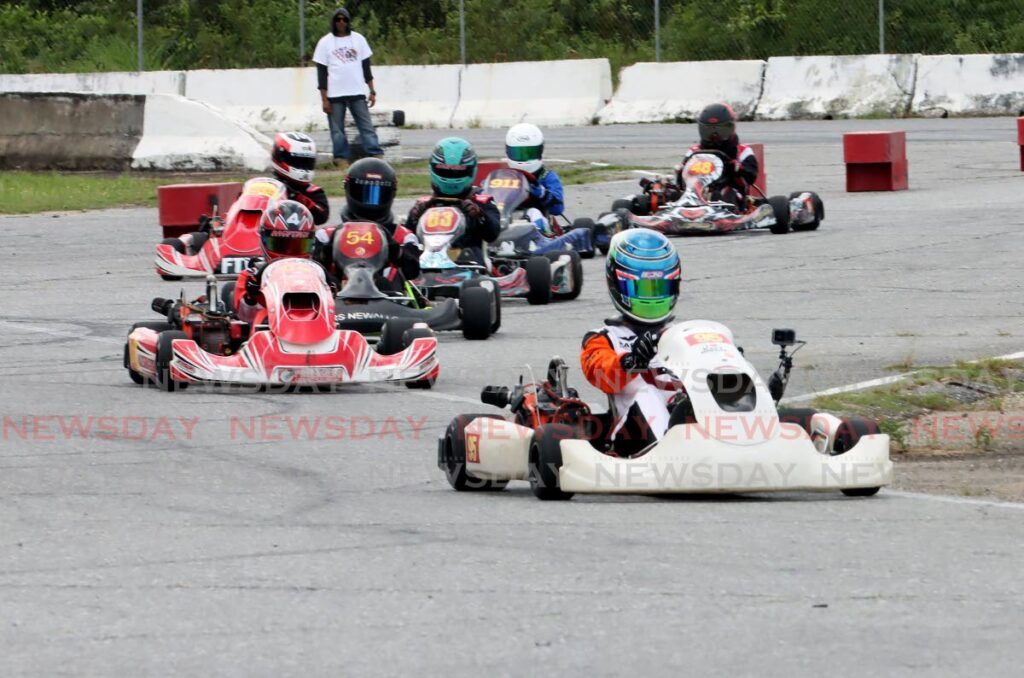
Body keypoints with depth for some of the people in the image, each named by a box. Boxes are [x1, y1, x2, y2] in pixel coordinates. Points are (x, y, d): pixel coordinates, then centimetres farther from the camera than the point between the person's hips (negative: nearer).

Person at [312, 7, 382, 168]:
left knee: (366, 125, -3)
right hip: (335, 94, -2)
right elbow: (322, 72, 1)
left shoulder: (358, 40, 8)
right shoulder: (325, 43, 1)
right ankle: (342, 158, 2)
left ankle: (376, 155, -5)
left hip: (357, 93, 2)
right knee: (337, 129, -2)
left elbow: (366, 67, 12)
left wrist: (372, 91, 7)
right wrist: (324, 99, -4)